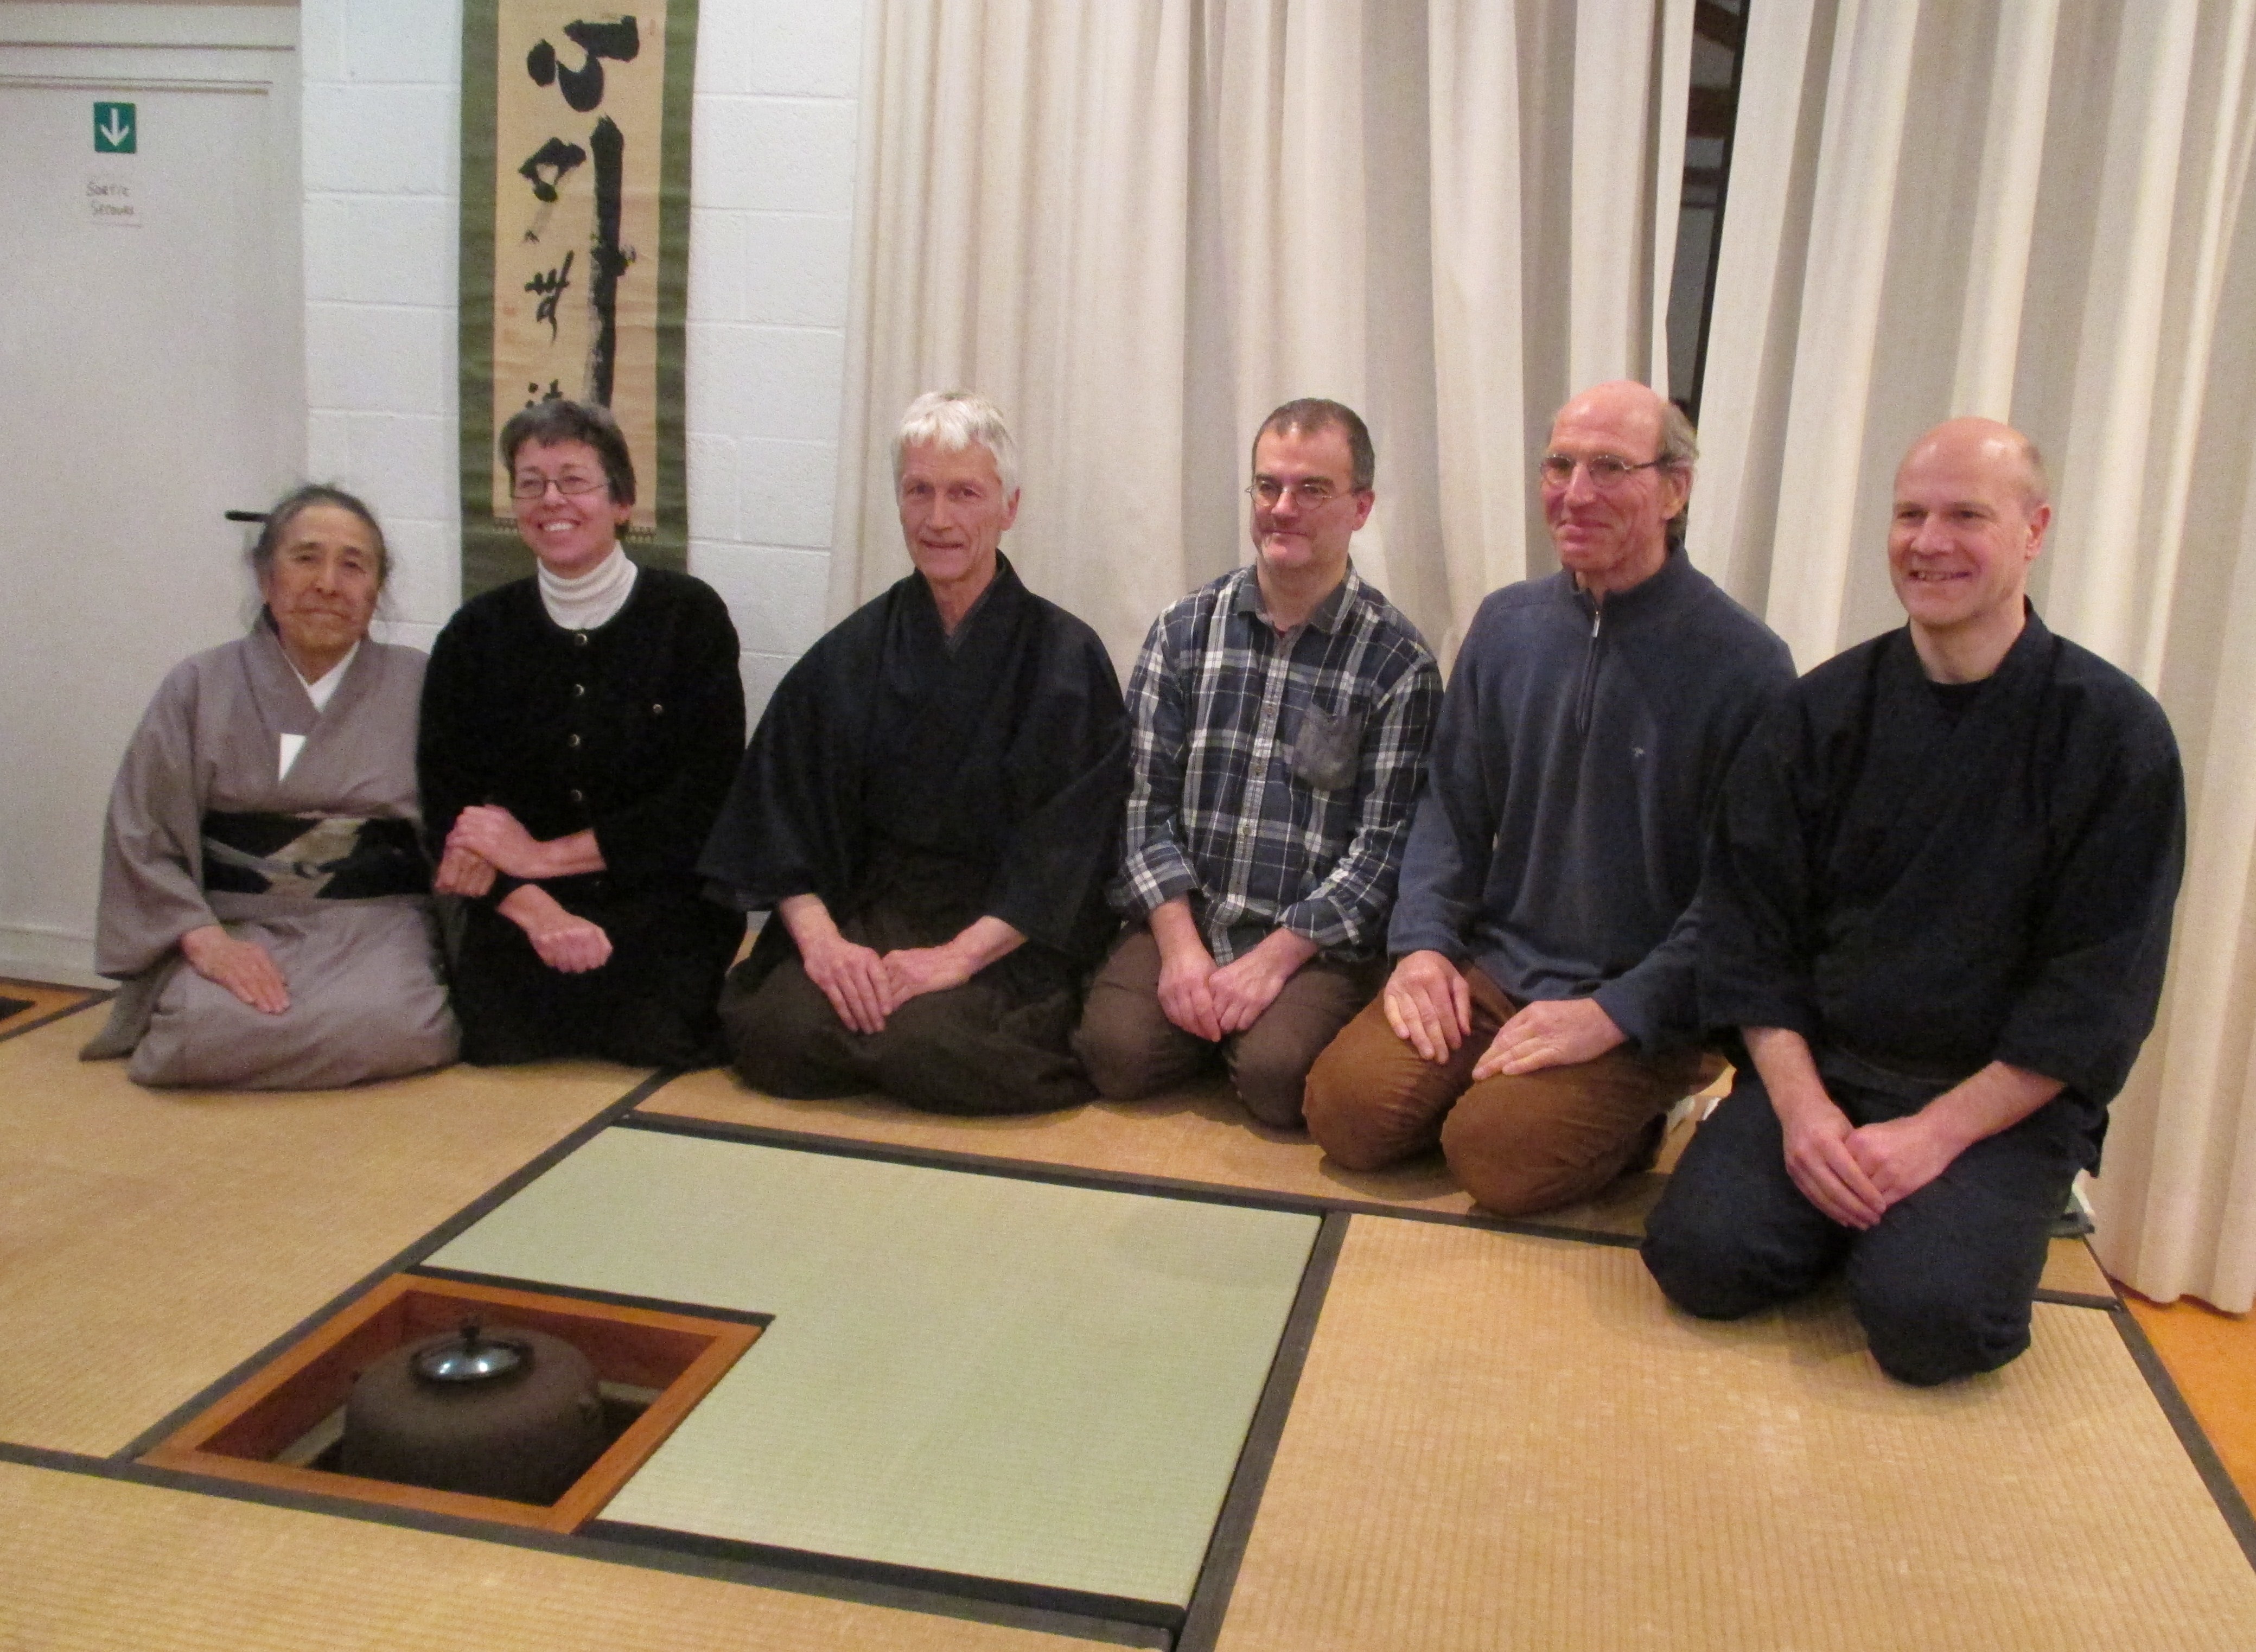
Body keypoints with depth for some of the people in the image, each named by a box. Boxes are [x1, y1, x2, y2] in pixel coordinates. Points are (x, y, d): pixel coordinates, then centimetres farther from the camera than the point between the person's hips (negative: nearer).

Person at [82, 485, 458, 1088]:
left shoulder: (419, 687, 6)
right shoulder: (199, 688, 8)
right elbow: (141, 839, 2)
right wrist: (203, 937, -13)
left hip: (377, 927, -1)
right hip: (236, 926, 1)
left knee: (386, 1029, -32)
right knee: (206, 1033, -29)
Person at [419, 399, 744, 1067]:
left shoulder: (690, 615, -1)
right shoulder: (477, 634, 7)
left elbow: (703, 799, -8)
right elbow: (446, 806, 0)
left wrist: (546, 855, -10)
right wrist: (535, 910, -18)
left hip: (664, 901, -1)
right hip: (516, 909, 2)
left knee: (649, 1032, -25)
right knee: (497, 1034, -23)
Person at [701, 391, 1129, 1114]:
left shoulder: (1067, 657, -3)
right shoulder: (851, 654, 6)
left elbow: (1067, 844, -10)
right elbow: (784, 809, 1)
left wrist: (961, 954, -21)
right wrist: (818, 937, -17)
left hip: (1008, 931, -2)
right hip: (865, 907, 3)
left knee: (925, 1046, -30)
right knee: (778, 1035, -25)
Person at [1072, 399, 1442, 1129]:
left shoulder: (1397, 663, -3)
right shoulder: (1184, 629, 6)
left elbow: (1384, 845, -7)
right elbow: (1145, 800, 1)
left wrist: (1275, 957, -15)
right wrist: (1179, 944, -11)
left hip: (1317, 943, -2)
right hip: (1180, 921, 2)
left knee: (1277, 1074, -28)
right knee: (1117, 1048, -23)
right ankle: (1208, 1013, 9)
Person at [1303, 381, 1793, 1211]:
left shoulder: (1744, 664, -11)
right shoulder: (1506, 623, 5)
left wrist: (1614, 1013, -18)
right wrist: (1423, 941, -3)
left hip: (1642, 1010, -4)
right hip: (1491, 967, 5)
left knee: (1499, 1152, -24)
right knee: (1347, 1109, -13)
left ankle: (1638, 1106, 6)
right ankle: (1495, 1081, 13)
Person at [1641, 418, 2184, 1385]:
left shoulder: (2114, 733, -5)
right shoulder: (1825, 710, 2)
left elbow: (2098, 991, -7)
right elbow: (1748, 930, 1)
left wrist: (1939, 1132, -15)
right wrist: (1801, 1105, -13)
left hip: (2006, 1099, -2)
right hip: (1817, 1066, 2)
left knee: (1928, 1314, -26)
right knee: (1699, 1254, -21)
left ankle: (1967, 1210, 6)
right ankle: (1862, 1204, 8)